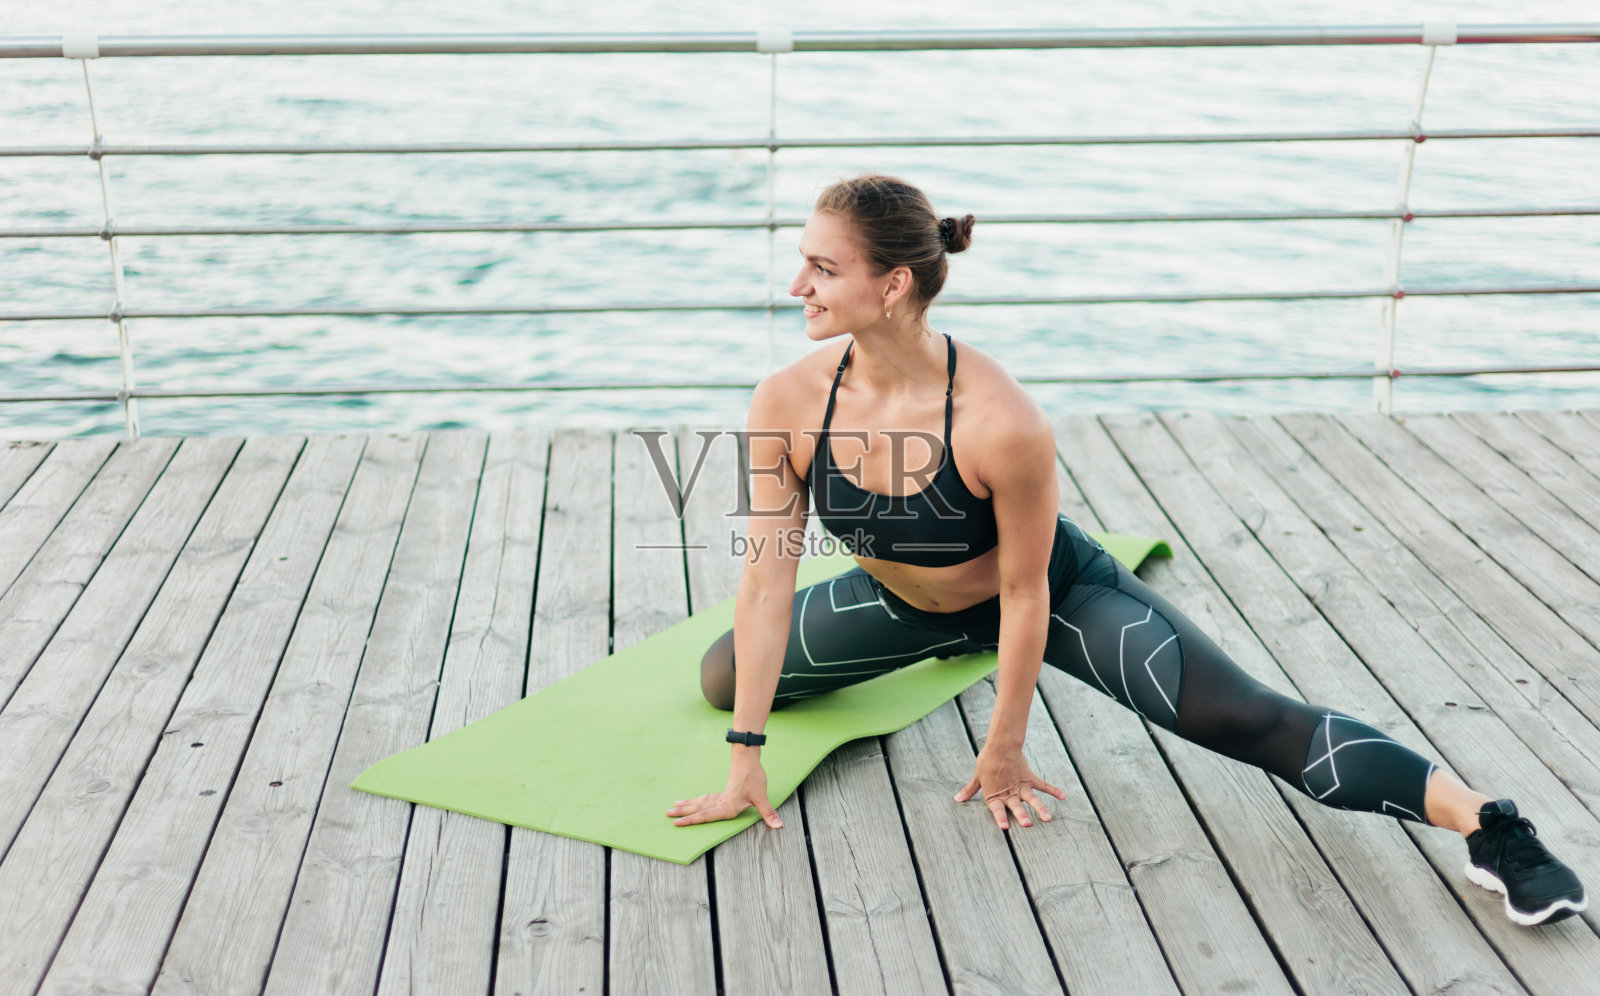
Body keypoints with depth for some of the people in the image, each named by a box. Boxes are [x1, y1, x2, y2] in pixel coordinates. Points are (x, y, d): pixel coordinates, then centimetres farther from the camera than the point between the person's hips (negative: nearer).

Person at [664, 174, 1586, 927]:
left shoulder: (1001, 421, -38)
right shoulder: (788, 403, -26)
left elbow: (1026, 598, -25)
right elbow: (769, 576, -19)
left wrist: (1004, 754, -14)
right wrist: (746, 762, -16)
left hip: (1058, 591, -5)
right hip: (902, 603, 6)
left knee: (1249, 722, -18)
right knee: (722, 677, 13)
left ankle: (1485, 822, -8)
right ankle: (942, 650, 37)